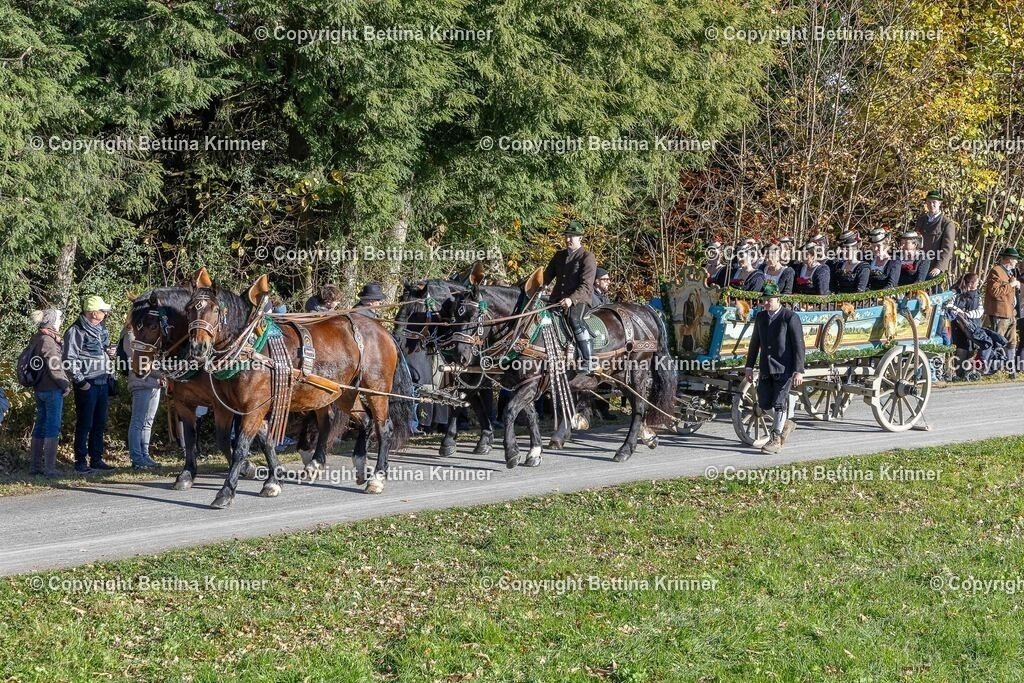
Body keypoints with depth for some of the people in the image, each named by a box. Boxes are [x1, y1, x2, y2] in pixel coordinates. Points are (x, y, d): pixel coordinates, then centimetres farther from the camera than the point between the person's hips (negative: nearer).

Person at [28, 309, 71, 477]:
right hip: (52, 388, -9)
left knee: (40, 425, 13)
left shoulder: (36, 339, 11)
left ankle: (35, 465, 17)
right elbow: (54, 367, -18)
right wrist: (65, 384, -9)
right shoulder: (48, 341, -16)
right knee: (53, 426, -5)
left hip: (39, 388, 9)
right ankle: (49, 467, -7)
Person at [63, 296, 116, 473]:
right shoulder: (76, 331, -11)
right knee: (84, 424, -4)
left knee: (100, 424, 12)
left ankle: (96, 459, 20)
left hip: (103, 383, 8)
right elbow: (69, 360, -15)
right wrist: (80, 381, -18)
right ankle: (81, 461, 1)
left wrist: (111, 354, 6)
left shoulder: (102, 330, 15)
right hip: (87, 385, -8)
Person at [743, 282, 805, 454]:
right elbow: (755, 342, 17)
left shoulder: (791, 317, -9)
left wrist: (798, 371, -15)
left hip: (784, 369, -6)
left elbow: (799, 345, -10)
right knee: (764, 402, 6)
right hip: (765, 368, 6)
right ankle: (786, 424, 29)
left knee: (779, 403, -6)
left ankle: (776, 439, 3)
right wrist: (749, 366, 13)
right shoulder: (760, 317, 10)